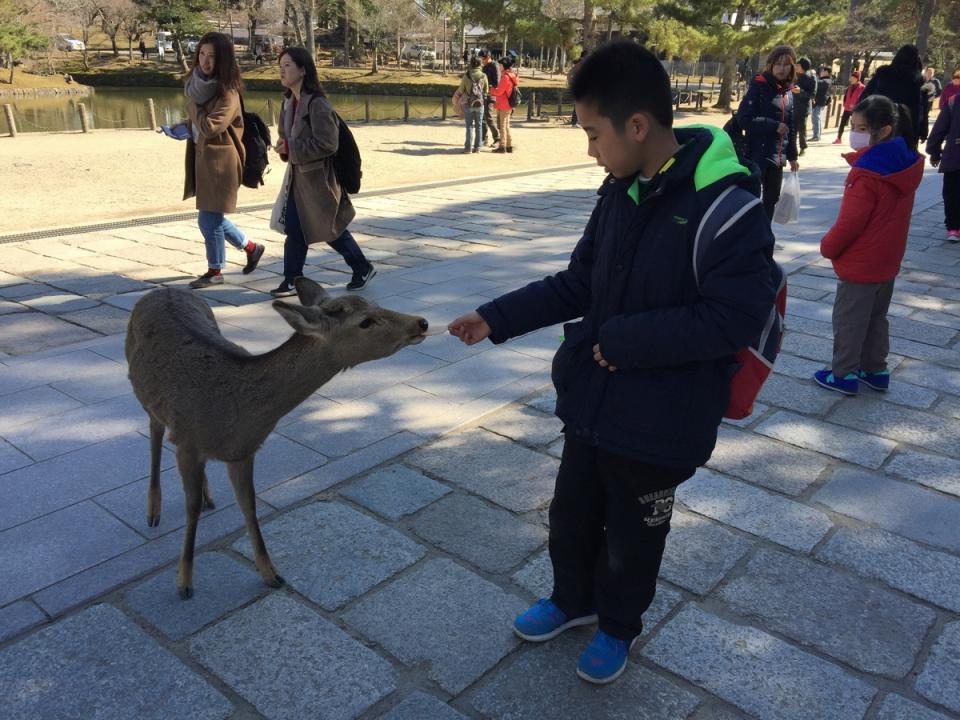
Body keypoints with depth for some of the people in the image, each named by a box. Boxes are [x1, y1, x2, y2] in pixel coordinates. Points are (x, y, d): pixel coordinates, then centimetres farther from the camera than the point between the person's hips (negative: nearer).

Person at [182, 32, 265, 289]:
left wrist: (193, 104, -11)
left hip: (220, 160, -8)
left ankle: (215, 271, 13)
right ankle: (251, 248, 32)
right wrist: (186, 129, 3)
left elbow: (209, 126, -24)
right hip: (201, 156, 8)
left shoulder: (227, 93, -16)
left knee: (209, 218, -2)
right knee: (212, 216, 15)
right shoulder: (196, 83, 7)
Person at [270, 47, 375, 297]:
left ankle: (363, 268, 23)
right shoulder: (289, 103, 9)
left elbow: (328, 144, -23)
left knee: (331, 229, 4)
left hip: (319, 177, -8)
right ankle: (292, 280, 13)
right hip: (298, 176, 8)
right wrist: (283, 145, -2)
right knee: (294, 229, 6)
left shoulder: (317, 104, -18)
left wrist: (291, 147, -20)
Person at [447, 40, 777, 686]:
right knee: (571, 516, 23)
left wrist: (624, 341, -22)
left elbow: (736, 317, -25)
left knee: (632, 538, 17)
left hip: (658, 422, -6)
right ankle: (573, 600, 51)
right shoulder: (621, 192, 0)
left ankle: (619, 626, 46)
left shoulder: (725, 206, -22)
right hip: (591, 401, 6)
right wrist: (496, 319, 0)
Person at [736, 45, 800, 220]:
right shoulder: (759, 86, -8)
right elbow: (744, 119, -17)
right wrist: (774, 126, -16)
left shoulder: (789, 94, 11)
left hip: (777, 158, 7)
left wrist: (792, 156, 15)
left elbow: (791, 127, 17)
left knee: (772, 199, 13)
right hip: (757, 155, -7)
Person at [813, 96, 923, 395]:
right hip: (888, 260, 9)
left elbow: (849, 222, -22)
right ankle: (876, 370, 30)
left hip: (859, 263, -9)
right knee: (877, 317, 20)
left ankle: (844, 374, 15)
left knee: (849, 320, 5)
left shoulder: (867, 171, -26)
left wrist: (827, 247, -7)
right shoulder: (906, 162, 2)